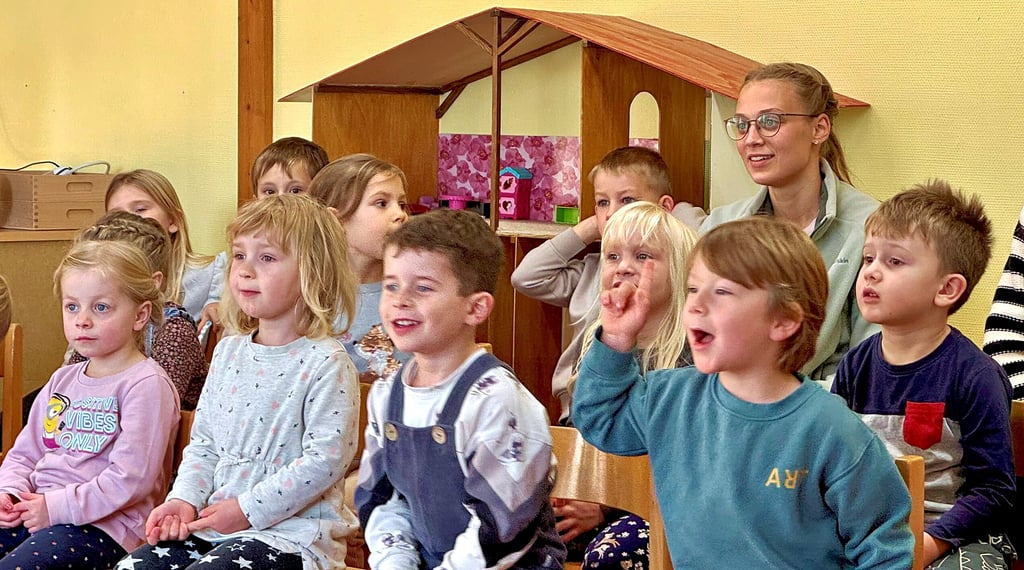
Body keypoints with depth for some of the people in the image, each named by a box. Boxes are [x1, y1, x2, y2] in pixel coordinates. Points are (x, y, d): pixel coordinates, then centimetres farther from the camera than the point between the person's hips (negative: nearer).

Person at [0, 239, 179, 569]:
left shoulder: (145, 384, -7)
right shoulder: (63, 380, 19)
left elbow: (131, 479, -16)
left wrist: (57, 507, -16)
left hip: (104, 525, -8)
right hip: (32, 512, 8)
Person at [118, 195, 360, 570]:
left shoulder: (325, 363, -10)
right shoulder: (228, 352, 12)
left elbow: (325, 458, -17)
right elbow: (203, 443, 16)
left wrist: (248, 509, -17)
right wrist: (184, 499, -2)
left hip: (292, 531, -7)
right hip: (213, 523, 7)